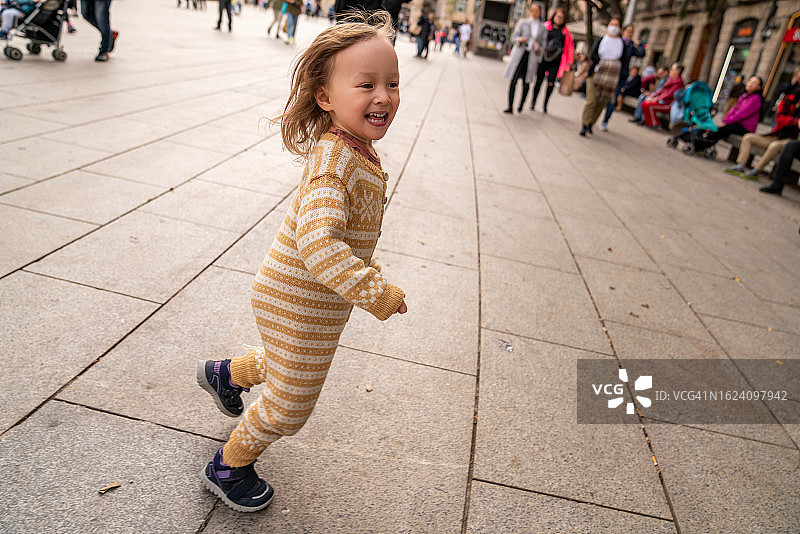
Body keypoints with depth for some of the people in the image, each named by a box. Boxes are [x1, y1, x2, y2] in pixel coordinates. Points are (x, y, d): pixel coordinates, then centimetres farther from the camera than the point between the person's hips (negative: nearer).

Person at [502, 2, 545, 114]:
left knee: (526, 83, 2)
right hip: (519, 54, -1)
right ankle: (510, 107, -6)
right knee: (513, 80, -8)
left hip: (532, 56, 1)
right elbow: (513, 38, 4)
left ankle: (521, 106, 17)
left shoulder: (542, 28, 11)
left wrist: (539, 48, -7)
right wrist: (520, 39, -18)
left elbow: (543, 44, 15)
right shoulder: (523, 22, 7)